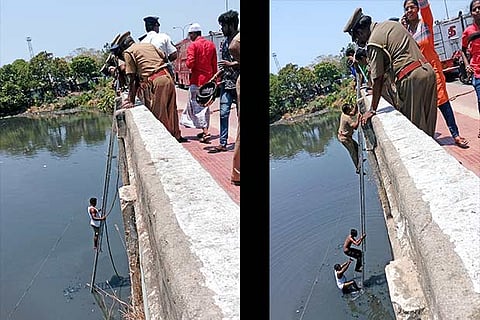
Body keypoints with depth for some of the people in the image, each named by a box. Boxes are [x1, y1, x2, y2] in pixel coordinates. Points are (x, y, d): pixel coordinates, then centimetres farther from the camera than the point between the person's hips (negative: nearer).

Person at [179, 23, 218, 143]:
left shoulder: (193, 45, -9)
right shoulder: (211, 45, 9)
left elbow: (190, 64, -18)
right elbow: (215, 65, 11)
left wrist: (186, 62, 5)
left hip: (197, 80, -6)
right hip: (209, 80, 6)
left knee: (197, 106, -3)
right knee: (205, 105, 15)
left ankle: (205, 132, -13)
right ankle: (205, 131, 20)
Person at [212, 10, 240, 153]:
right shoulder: (224, 42, 15)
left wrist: (232, 64, -19)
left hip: (238, 82, -6)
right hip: (226, 83, 6)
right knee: (223, 113, 0)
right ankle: (223, 143, 5)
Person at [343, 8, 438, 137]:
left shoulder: (374, 43, -9)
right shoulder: (391, 24, 16)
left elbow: (377, 79, -9)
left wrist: (372, 110, -2)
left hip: (411, 78, -9)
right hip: (428, 70, 9)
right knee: (427, 123, 15)